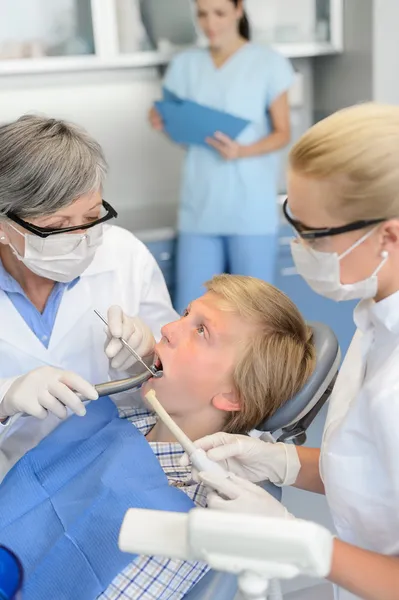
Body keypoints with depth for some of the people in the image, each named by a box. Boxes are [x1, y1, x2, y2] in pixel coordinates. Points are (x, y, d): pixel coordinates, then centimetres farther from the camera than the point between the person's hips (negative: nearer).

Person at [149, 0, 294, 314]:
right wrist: (164, 125, -7)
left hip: (252, 207, -3)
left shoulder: (268, 62, -1)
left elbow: (282, 133, 1)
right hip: (199, 205, 3)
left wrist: (243, 151, -18)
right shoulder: (185, 64, 10)